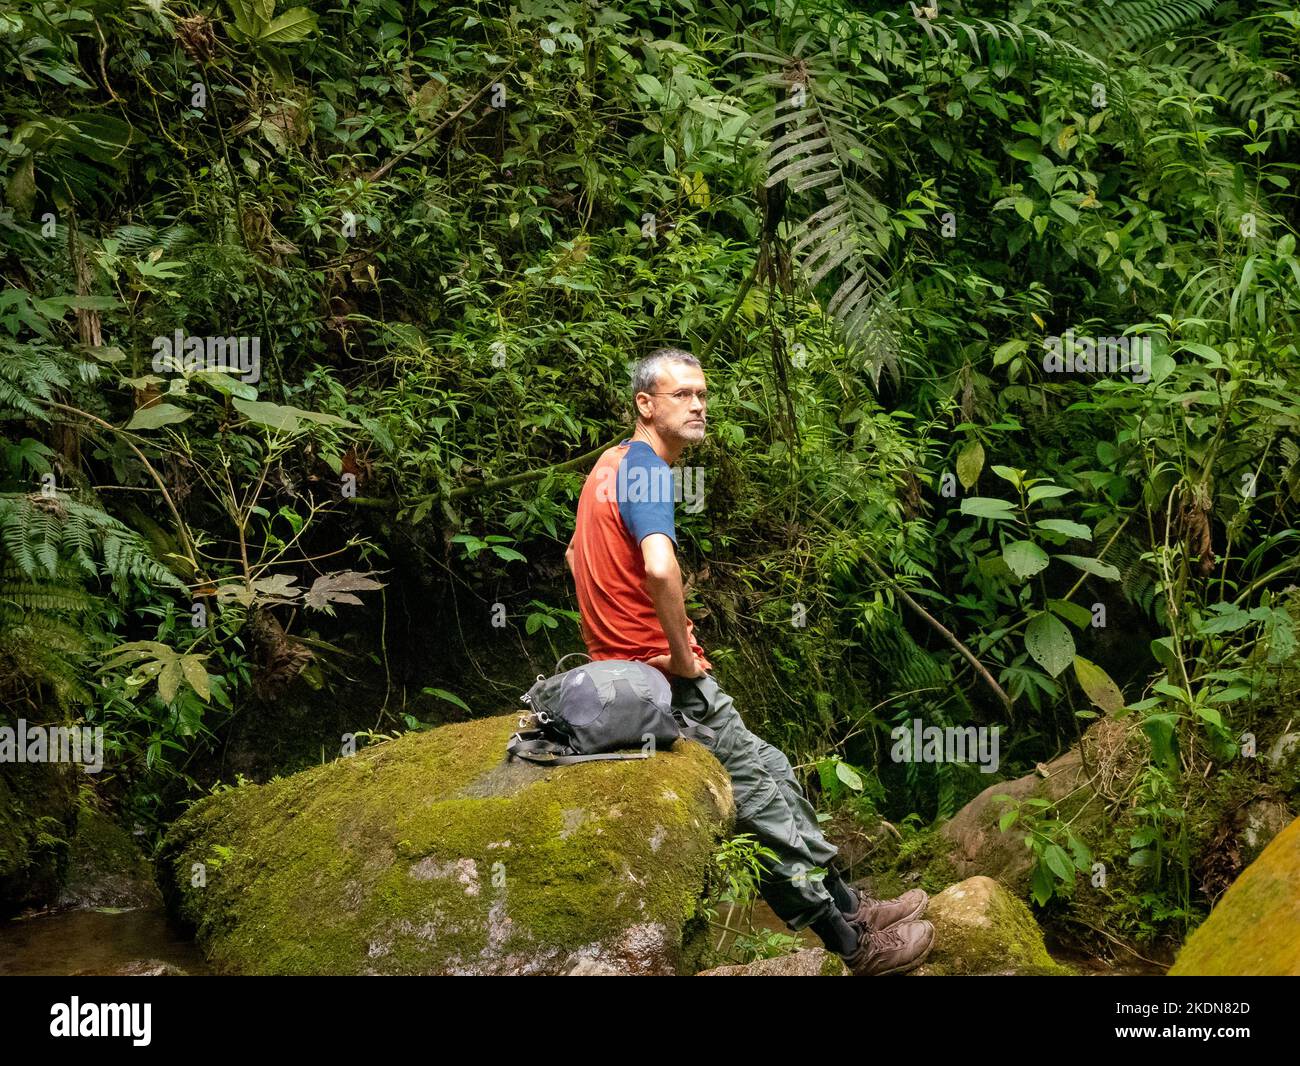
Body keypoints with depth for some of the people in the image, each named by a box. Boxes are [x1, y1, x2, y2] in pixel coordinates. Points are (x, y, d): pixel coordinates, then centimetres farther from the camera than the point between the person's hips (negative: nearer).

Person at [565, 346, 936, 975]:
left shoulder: (613, 464, 13)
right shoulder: (646, 472, -18)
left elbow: (576, 555, 27)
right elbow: (660, 569, -37)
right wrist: (682, 655, -23)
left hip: (620, 662, 10)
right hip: (662, 679, -10)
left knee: (771, 770, 16)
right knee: (761, 800, -2)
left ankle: (845, 905, 24)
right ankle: (851, 945, 7)